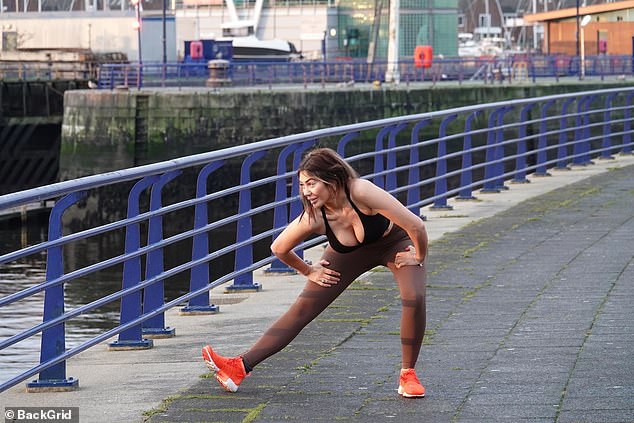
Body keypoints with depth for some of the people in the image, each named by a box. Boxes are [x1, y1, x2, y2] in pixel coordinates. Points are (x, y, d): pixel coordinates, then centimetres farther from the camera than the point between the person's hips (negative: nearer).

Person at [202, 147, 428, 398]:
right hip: (351, 253, 2)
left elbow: (415, 226, -36)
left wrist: (418, 257, -20)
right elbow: (279, 248, -10)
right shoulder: (313, 218, -31)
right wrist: (309, 272, 2)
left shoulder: (361, 192, -42)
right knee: (303, 308, -5)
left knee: (414, 298, -27)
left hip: (396, 243, -2)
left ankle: (408, 375, -7)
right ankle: (240, 367, -4)